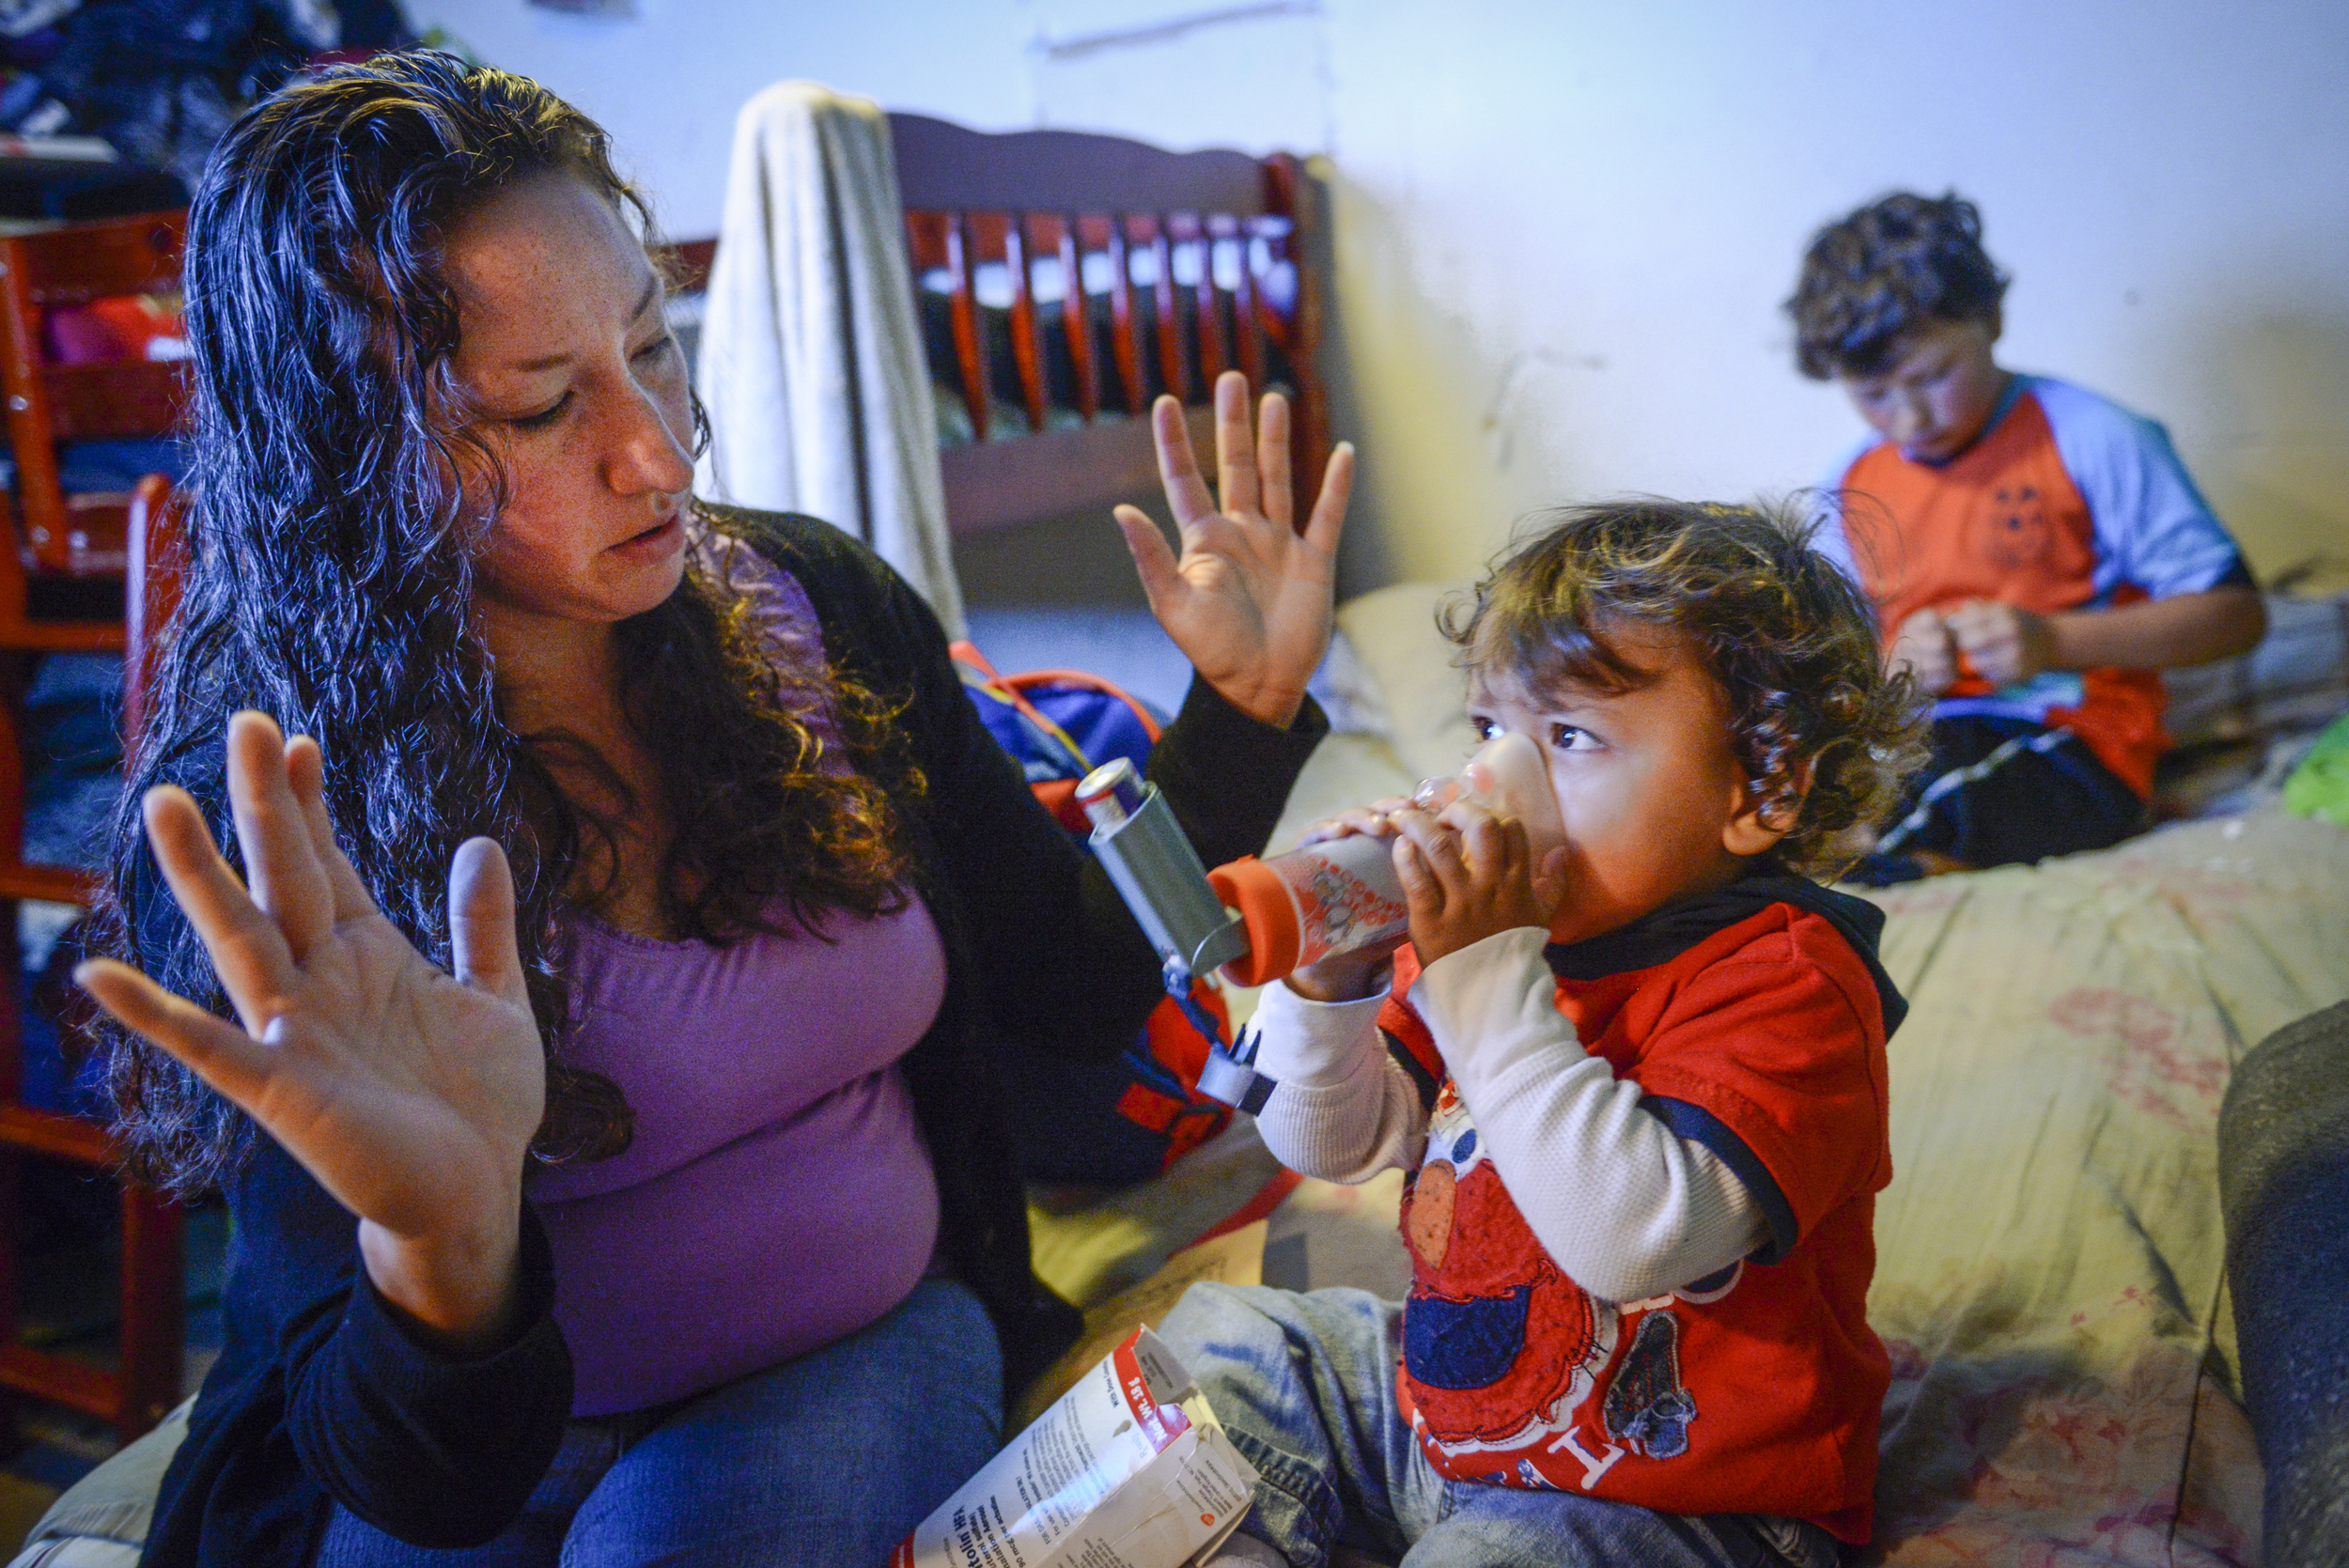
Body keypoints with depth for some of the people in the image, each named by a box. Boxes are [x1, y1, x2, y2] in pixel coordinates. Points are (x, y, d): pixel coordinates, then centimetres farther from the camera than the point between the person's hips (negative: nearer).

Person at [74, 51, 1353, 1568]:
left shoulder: (817, 607, -6)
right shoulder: (261, 833, -17)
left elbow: (1081, 984, 6)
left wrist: (1245, 707, -6)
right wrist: (444, 1243, -42)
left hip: (878, 1358, 1)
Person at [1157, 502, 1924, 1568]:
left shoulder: (1787, 983, -24)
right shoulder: (1495, 921, -2)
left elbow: (1636, 1239, -39)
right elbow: (1336, 1143, 2)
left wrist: (1486, 978, -39)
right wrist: (1327, 977, -18)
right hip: (1442, 1393, 7)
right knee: (1216, 1340, 10)